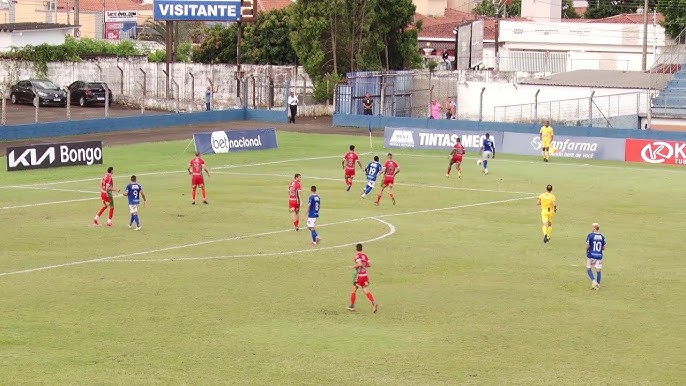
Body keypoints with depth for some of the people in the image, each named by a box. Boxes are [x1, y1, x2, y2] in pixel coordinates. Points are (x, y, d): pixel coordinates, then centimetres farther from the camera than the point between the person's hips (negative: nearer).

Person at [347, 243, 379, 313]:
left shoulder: (357, 255, -11)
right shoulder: (365, 255, 9)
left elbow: (359, 264, -25)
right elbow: (370, 264, 7)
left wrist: (353, 267, -10)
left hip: (359, 275, -6)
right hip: (365, 275, 6)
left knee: (354, 290, 10)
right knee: (365, 290, 2)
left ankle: (352, 306, 19)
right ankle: (374, 303, -19)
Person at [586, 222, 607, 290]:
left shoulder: (590, 235, -9)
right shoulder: (602, 236, 2)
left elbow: (587, 246, -8)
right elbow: (603, 248, 5)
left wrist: (586, 252, 12)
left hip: (591, 255, -3)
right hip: (599, 256, 3)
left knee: (589, 269, 12)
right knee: (598, 270, 7)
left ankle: (593, 281, -5)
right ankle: (598, 285, 7)